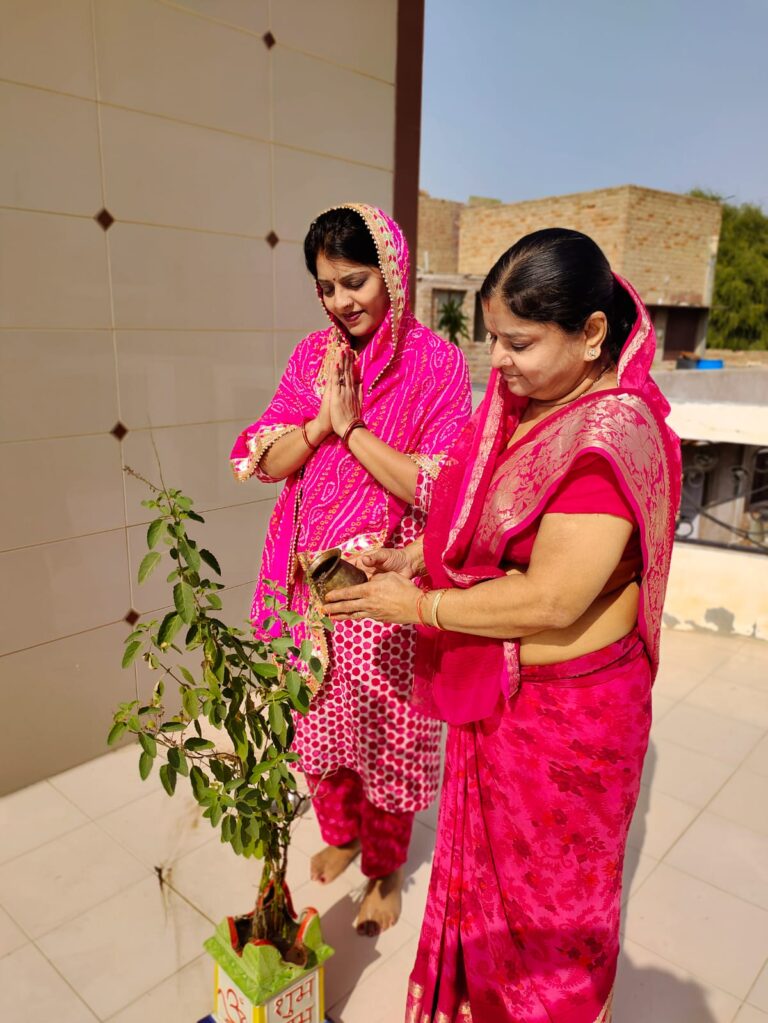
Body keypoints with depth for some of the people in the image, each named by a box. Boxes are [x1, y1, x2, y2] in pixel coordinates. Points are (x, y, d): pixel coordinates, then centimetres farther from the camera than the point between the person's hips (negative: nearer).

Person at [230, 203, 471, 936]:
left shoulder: (436, 363, -10)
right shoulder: (313, 356, 4)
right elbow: (266, 462, 0)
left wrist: (352, 424, -18)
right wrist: (321, 420, -16)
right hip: (311, 577, 5)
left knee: (385, 730, 11)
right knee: (317, 718, 19)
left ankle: (385, 868, 38)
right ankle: (338, 833, 48)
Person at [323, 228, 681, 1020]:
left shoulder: (615, 435, -27)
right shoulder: (521, 402, -2)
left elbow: (549, 602, -29)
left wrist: (417, 606, -20)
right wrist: (416, 557, -4)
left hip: (563, 707, -8)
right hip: (496, 689, 8)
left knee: (548, 883, 19)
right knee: (485, 851, 28)